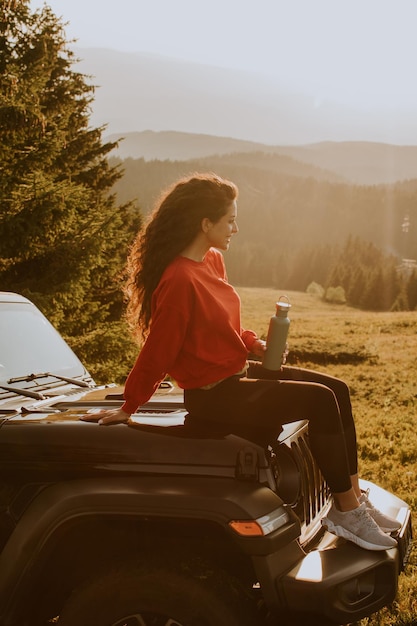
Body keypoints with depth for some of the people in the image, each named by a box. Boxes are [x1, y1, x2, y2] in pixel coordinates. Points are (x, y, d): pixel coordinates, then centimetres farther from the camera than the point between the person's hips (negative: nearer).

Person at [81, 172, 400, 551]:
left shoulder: (213, 261, 6)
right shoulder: (180, 281, -23)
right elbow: (157, 353, -18)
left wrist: (253, 344, 4)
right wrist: (128, 408, -11)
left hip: (239, 371, 10)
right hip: (214, 396, -10)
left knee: (337, 390, 2)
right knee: (320, 400, -19)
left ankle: (355, 498, 7)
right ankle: (347, 513, -7)